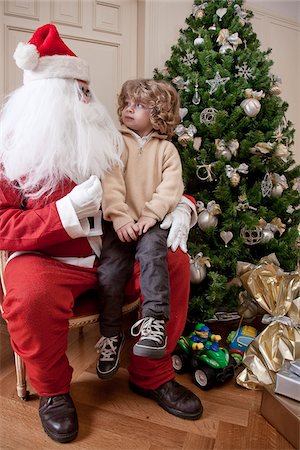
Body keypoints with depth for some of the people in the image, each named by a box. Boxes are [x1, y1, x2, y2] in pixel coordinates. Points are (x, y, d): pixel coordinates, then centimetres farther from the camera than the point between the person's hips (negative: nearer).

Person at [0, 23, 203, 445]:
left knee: (175, 262, -12)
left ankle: (152, 375, 6)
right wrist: (67, 211, -26)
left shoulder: (103, 138, 8)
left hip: (112, 250, 4)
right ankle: (53, 390, 0)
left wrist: (182, 207, -10)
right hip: (47, 258, -3)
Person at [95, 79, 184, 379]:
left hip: (152, 222, 0)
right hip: (120, 223, 1)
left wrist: (150, 216, -16)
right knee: (108, 274, -14)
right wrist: (120, 218, -16)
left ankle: (154, 321, -26)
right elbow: (110, 183, -3)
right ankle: (111, 335, 5)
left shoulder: (166, 149, 12)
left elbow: (171, 187, -1)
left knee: (151, 250, -32)